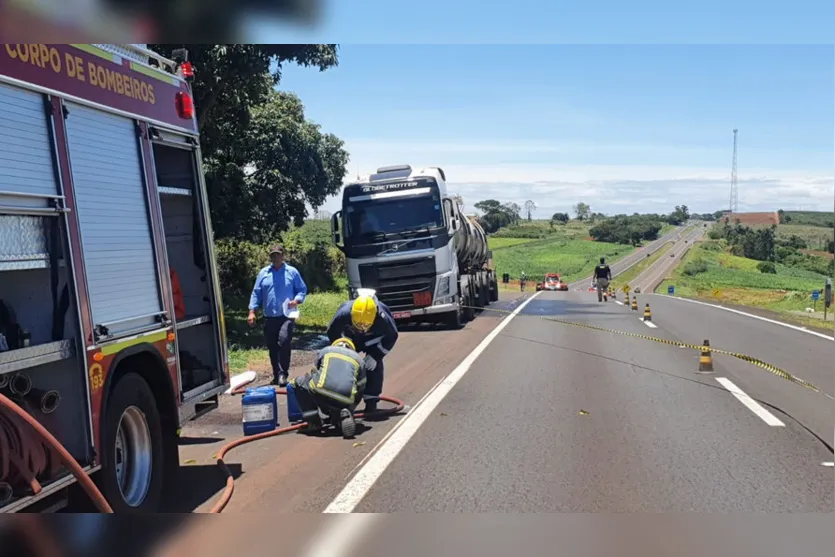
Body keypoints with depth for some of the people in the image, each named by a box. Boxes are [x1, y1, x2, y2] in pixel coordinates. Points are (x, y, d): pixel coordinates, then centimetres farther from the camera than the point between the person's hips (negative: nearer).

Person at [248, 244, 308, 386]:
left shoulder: (292, 272, 3)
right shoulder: (263, 273, 9)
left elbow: (302, 289, 7)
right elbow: (256, 293, 8)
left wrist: (297, 300, -13)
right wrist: (252, 312, -1)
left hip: (286, 316, -3)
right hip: (269, 317, 3)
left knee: (284, 341, -23)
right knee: (272, 347, 9)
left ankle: (283, 373, -14)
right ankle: (276, 374, 23)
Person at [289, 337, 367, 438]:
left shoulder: (325, 350, 27)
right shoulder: (359, 358, 29)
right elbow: (360, 389, 31)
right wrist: (351, 408, 45)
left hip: (321, 393, -2)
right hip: (345, 401, 2)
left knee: (297, 382, 28)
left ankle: (314, 421, 19)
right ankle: (344, 416, 0)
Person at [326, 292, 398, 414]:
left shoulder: (383, 318, -42)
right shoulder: (343, 313, -40)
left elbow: (391, 337, -21)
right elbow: (332, 332, -19)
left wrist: (375, 355, -27)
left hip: (373, 339, -1)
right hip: (350, 337, 2)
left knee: (374, 366, -17)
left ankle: (371, 402, -8)